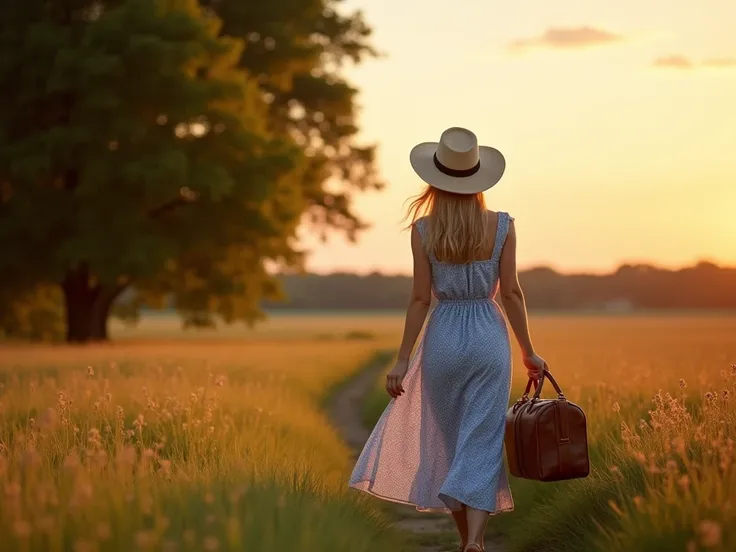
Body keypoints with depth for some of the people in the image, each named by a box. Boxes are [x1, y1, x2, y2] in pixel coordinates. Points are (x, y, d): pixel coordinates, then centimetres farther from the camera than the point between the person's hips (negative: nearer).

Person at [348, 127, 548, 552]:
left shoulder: (423, 229, -6)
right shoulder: (502, 226, -5)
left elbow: (421, 298, -6)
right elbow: (511, 293, -3)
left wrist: (403, 359, 1)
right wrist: (529, 351, 6)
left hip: (443, 339, 1)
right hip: (490, 339, 0)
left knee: (450, 445, 16)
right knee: (481, 445, 1)